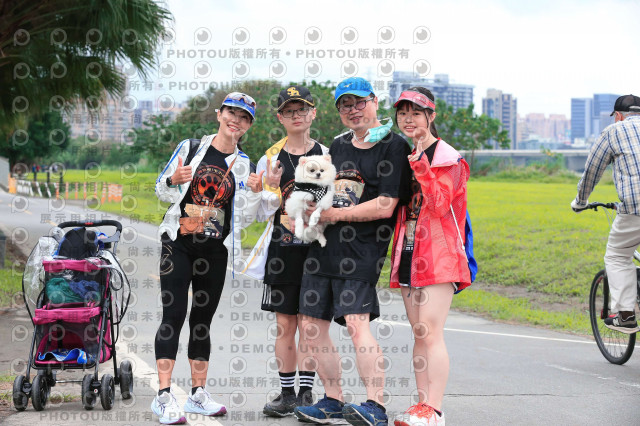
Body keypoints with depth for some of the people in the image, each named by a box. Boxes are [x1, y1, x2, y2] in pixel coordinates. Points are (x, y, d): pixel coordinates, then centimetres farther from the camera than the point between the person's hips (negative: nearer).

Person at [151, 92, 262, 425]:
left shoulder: (243, 165, 10)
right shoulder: (190, 148, 3)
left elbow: (244, 216, 8)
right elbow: (161, 190, 7)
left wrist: (259, 191, -8)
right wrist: (173, 180, -15)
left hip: (215, 249, 3)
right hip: (179, 243, -3)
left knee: (203, 319, 7)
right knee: (174, 315, -10)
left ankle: (198, 393, 13)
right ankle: (164, 395, -12)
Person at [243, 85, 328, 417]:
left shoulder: (327, 156, 5)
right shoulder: (270, 160, 8)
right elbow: (263, 214, 7)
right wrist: (273, 188, -11)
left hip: (317, 246, -1)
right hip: (282, 249, 1)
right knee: (285, 324, 3)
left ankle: (306, 392, 5)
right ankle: (287, 393, 10)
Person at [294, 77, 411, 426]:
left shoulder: (393, 146, -5)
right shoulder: (338, 145, 18)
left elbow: (384, 206, -14)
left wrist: (335, 214, -10)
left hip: (362, 249, -8)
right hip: (323, 244, 8)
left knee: (357, 323, -21)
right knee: (311, 325, 7)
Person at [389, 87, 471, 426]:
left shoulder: (447, 158, -5)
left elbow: (440, 205, -18)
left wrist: (420, 165, -23)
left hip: (439, 253, -7)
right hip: (409, 254, 7)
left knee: (431, 333, -13)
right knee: (419, 334, 8)